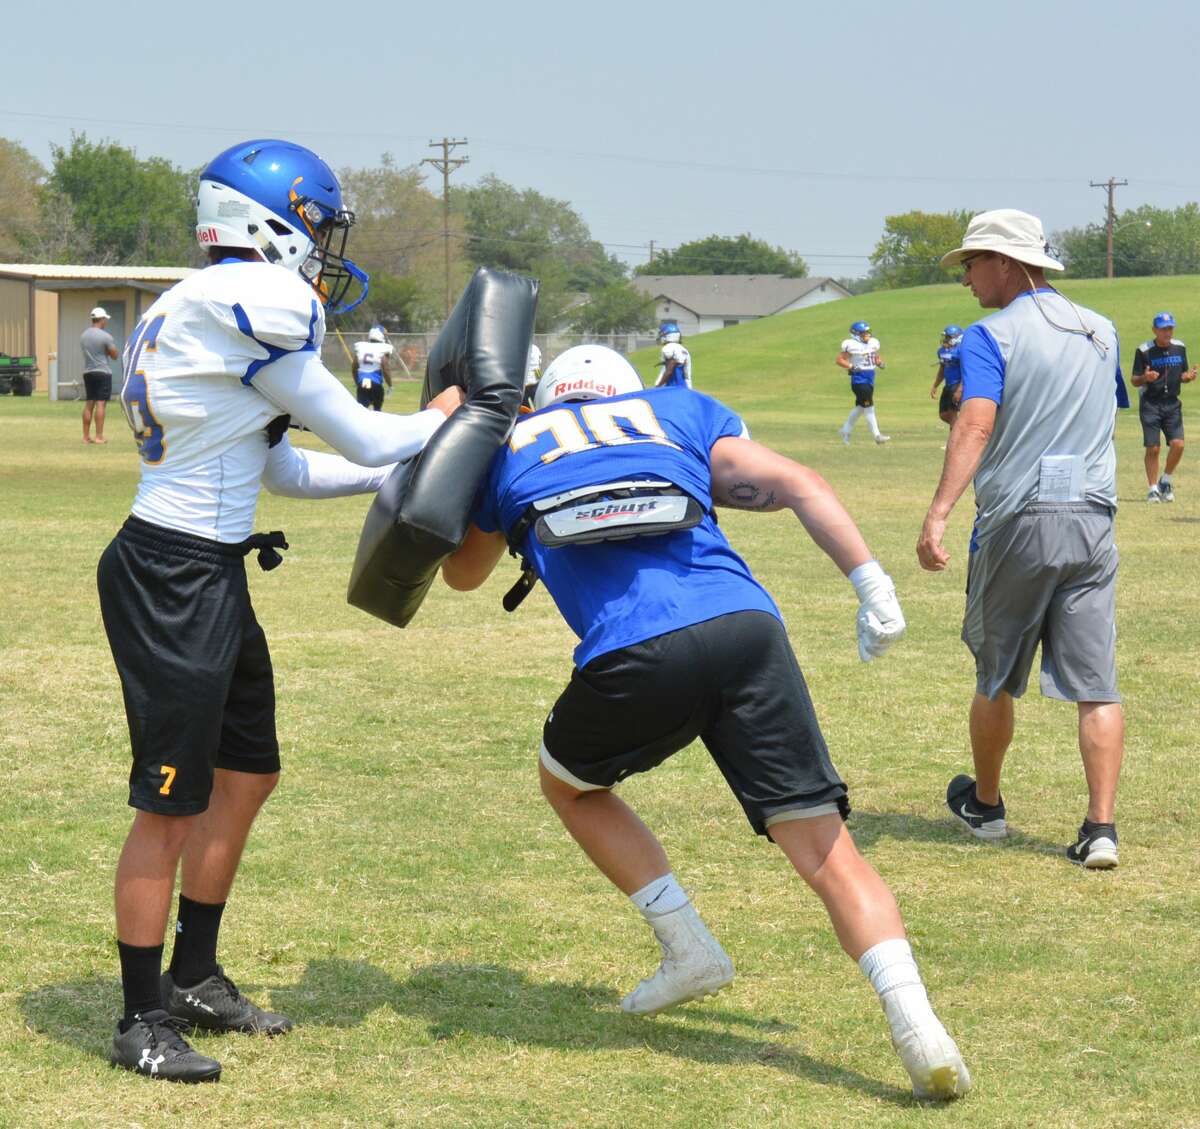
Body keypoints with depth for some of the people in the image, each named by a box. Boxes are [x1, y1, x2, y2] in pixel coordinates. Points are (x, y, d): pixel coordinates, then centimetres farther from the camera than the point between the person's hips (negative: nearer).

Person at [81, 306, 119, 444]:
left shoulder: (83, 335, 8)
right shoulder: (105, 336, -12)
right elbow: (114, 355, -7)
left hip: (88, 372, 6)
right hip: (103, 372, -6)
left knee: (88, 404, 10)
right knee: (101, 404, -6)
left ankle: (86, 436, 11)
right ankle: (99, 436, -10)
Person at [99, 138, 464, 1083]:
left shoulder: (211, 310, 14)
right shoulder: (248, 306, -17)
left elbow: (287, 470, 17)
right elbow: (363, 438, -12)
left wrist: (411, 466, 13)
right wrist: (453, 414, 6)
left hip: (212, 578, 10)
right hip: (171, 580, -10)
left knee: (246, 776, 19)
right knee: (174, 805, -2)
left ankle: (194, 979, 31)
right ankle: (143, 1022, 8)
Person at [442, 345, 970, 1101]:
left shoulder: (510, 449, 28)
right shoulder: (675, 410, 29)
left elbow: (463, 573, 46)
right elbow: (795, 485, 15)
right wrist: (873, 585, 11)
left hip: (633, 655, -1)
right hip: (746, 627, 1)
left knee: (570, 784, 30)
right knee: (825, 848, 3)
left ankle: (690, 952, 23)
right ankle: (918, 1028, -15)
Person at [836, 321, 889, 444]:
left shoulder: (872, 343, 9)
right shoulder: (852, 345, -13)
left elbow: (876, 357, 25)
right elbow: (839, 360, -12)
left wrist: (879, 362, 2)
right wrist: (851, 367, -25)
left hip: (870, 379, 8)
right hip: (859, 379, -8)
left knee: (860, 407, 16)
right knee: (869, 407, -9)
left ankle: (845, 431, 30)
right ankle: (877, 435, -7)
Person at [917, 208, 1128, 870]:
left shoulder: (992, 337, -6)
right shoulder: (1101, 332, 13)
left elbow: (976, 423, -22)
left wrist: (938, 514, -31)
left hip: (1018, 523, -4)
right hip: (1094, 522, 4)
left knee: (996, 679, 13)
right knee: (1096, 686, 0)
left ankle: (984, 806, 29)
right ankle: (1101, 829, -7)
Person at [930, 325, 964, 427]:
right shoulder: (942, 350, 11)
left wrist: (960, 390, -26)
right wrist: (934, 386, 23)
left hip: (958, 384, -9)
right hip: (948, 385, 9)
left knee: (952, 413, -11)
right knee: (944, 415, 10)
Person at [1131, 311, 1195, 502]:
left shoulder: (1180, 348, 7)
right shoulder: (1144, 351, -6)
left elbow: (1182, 376, 15)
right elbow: (1134, 381, -4)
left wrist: (1188, 376, -8)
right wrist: (1144, 378, -27)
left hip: (1172, 404, 3)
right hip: (1150, 403, -3)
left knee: (1178, 444, -10)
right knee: (1153, 448, -6)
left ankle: (1165, 481, 13)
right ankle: (1153, 489, 8)